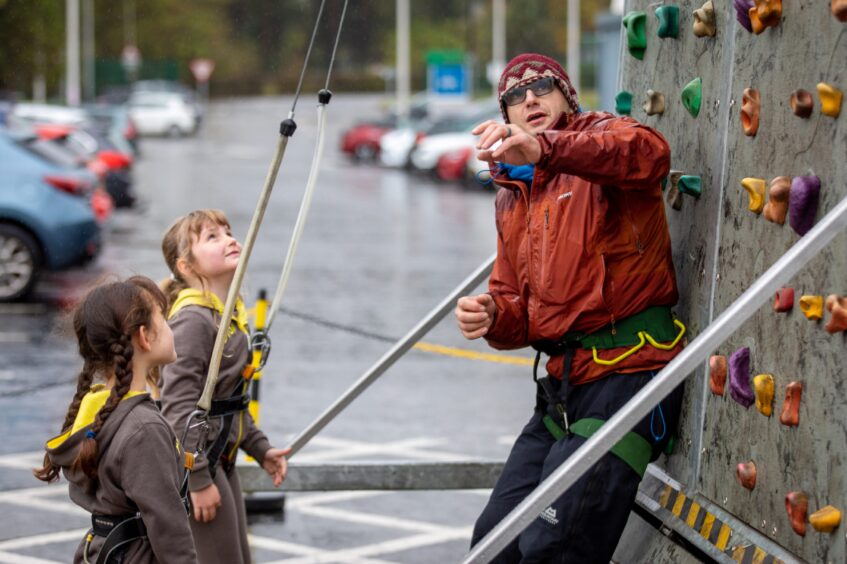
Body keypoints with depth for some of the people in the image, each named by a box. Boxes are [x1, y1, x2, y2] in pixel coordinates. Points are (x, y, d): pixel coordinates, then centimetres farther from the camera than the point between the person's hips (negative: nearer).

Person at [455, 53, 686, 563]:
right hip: (562, 387, 8)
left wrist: (547, 148, -44)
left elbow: (649, 153, -29)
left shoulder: (600, 136, -3)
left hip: (628, 368, -8)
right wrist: (492, 316, -4)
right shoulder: (513, 198, 20)